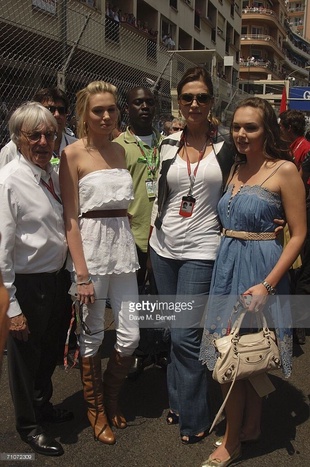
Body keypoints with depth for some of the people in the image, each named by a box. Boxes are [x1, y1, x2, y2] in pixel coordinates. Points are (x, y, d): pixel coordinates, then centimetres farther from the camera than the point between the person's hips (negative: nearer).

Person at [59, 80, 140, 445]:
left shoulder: (119, 150, 11)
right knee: (92, 336, 8)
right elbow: (71, 217, -10)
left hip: (123, 243, 5)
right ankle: (96, 410, 30)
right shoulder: (73, 154, -6)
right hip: (90, 245, -5)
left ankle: (111, 396, 34)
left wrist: (132, 245, 10)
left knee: (130, 336, 7)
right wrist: (82, 274, -14)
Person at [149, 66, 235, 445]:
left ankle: (193, 419, 15)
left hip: (201, 249, -4)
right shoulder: (168, 144, 6)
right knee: (174, 331, 14)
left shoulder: (225, 145, -2)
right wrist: (151, 241, 12)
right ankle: (177, 400, 32)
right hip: (163, 247, 4)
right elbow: (160, 194, 13)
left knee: (185, 336, -4)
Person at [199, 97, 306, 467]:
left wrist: (267, 284, -18)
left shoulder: (284, 170, -9)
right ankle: (250, 427, 35)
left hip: (260, 269, -6)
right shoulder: (234, 169, 10)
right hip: (227, 265, 6)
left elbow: (298, 234, -11)